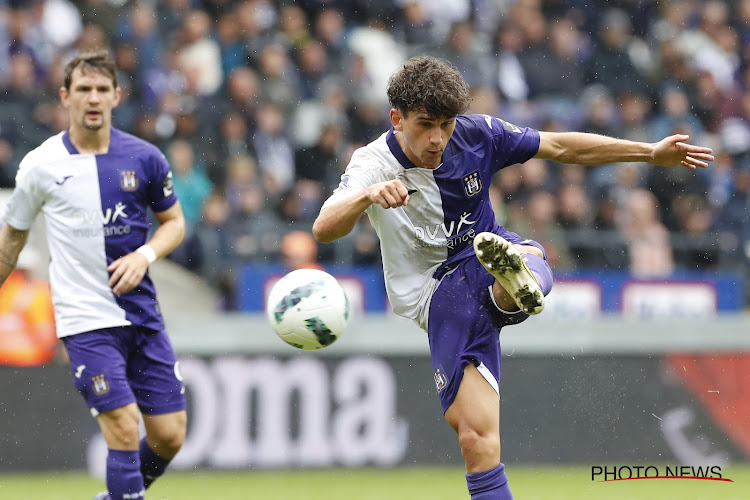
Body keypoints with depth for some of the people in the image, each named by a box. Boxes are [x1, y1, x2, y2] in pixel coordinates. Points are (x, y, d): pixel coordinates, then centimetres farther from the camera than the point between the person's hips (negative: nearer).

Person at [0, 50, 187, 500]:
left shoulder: (144, 158, 1)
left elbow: (174, 221, 13)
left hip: (141, 312, 3)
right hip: (84, 319, -3)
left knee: (169, 436, 2)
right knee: (124, 429, -17)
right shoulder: (40, 166, -2)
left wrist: (145, 255, -7)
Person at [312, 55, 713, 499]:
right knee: (476, 438, -14)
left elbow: (560, 147, 8)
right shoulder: (374, 165, -12)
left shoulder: (474, 134, -3)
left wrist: (652, 153, 7)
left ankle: (518, 284, -73)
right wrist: (369, 195, -49)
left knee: (529, 256, -38)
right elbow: (324, 230, -28)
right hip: (440, 296, -1)